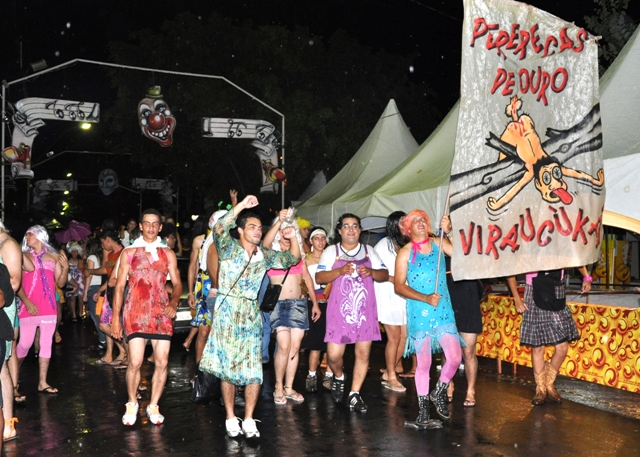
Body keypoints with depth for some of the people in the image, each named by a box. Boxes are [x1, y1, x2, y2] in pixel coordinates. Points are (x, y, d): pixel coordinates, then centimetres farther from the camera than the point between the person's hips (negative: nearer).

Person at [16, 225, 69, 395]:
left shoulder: (54, 257, 9)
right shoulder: (24, 256, 4)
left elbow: (60, 283, 9)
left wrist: (65, 268, -8)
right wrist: (26, 302, -12)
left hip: (49, 308, 2)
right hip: (29, 308, -2)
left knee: (46, 344, 3)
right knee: (24, 344, -1)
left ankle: (42, 383, 7)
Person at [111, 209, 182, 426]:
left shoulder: (168, 254, 11)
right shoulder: (129, 253, 7)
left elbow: (177, 284, 11)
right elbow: (119, 286, 6)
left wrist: (173, 303, -9)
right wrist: (116, 318, 1)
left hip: (161, 314, 2)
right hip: (136, 313, -2)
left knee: (162, 362, 0)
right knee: (135, 362, -9)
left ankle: (153, 406, 17)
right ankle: (132, 403, 14)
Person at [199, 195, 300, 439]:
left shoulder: (265, 255, 10)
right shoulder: (229, 247, -3)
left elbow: (292, 259, 19)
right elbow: (219, 229, -23)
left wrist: (294, 238, 1)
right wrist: (241, 205, -27)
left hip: (252, 315, 4)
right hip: (227, 312, -3)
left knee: (253, 369, -1)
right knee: (227, 366, 3)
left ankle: (249, 420, 8)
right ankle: (230, 418, 15)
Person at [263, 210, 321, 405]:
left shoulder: (298, 252, 13)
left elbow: (307, 277, 15)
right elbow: (265, 243, -23)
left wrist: (315, 303, 12)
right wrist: (279, 220, -31)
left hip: (299, 303, 4)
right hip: (279, 303, -4)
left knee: (295, 347, 3)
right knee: (284, 346, -13)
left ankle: (289, 388, 14)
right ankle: (278, 387, 3)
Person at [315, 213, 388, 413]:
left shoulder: (368, 251, 14)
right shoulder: (331, 252, 7)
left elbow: (385, 275, 9)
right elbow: (319, 278, -3)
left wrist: (371, 272, -11)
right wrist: (340, 271, -18)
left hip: (365, 309, 2)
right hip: (340, 310, -2)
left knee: (363, 352, -1)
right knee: (334, 354, -6)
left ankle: (354, 395, 11)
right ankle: (339, 377, 26)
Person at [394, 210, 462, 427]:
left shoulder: (439, 244, 6)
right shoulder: (405, 253, -2)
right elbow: (399, 286, -7)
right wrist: (426, 298, -17)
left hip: (443, 311, 3)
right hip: (419, 314, -2)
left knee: (455, 357, -3)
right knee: (424, 363, 4)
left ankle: (439, 393, 25)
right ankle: (423, 413, 19)